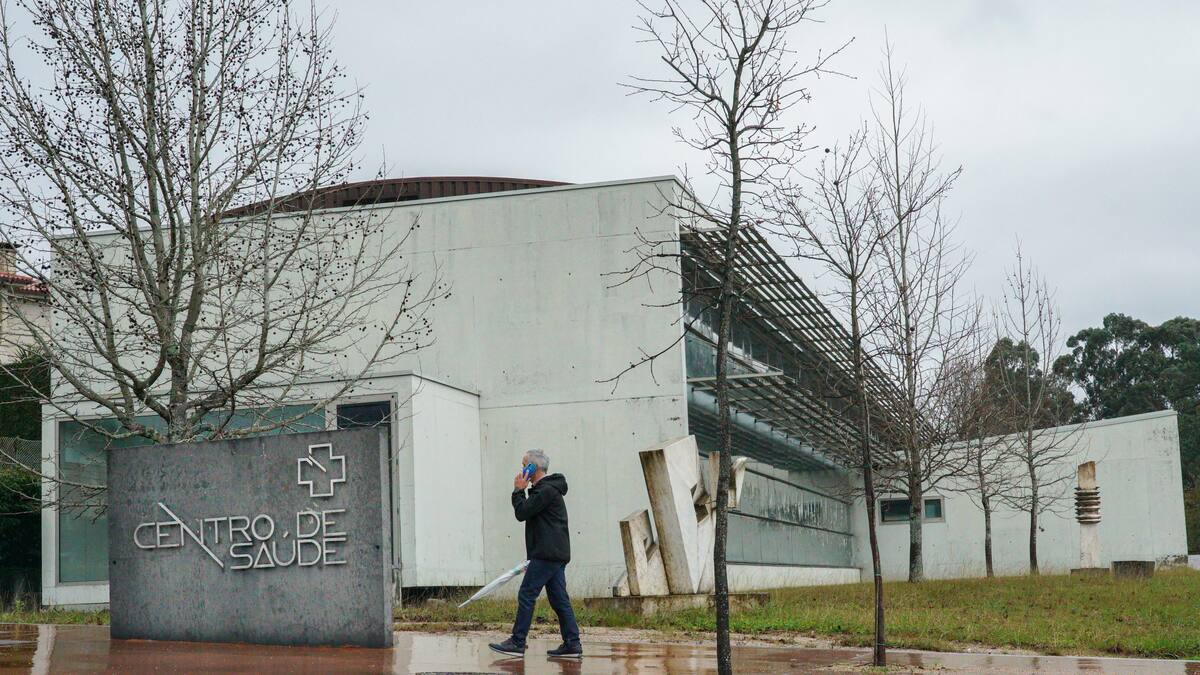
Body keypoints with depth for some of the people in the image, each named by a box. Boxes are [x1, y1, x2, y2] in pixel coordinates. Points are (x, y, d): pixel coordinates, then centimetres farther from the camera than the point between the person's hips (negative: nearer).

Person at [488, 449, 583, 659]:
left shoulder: (547, 490, -12)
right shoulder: (545, 490, 21)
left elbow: (522, 513, -15)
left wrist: (518, 491, -3)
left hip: (547, 555, -10)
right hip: (556, 555, 10)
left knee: (526, 595, -8)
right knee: (559, 599, 7)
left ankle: (517, 643, -7)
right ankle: (572, 644, 4)